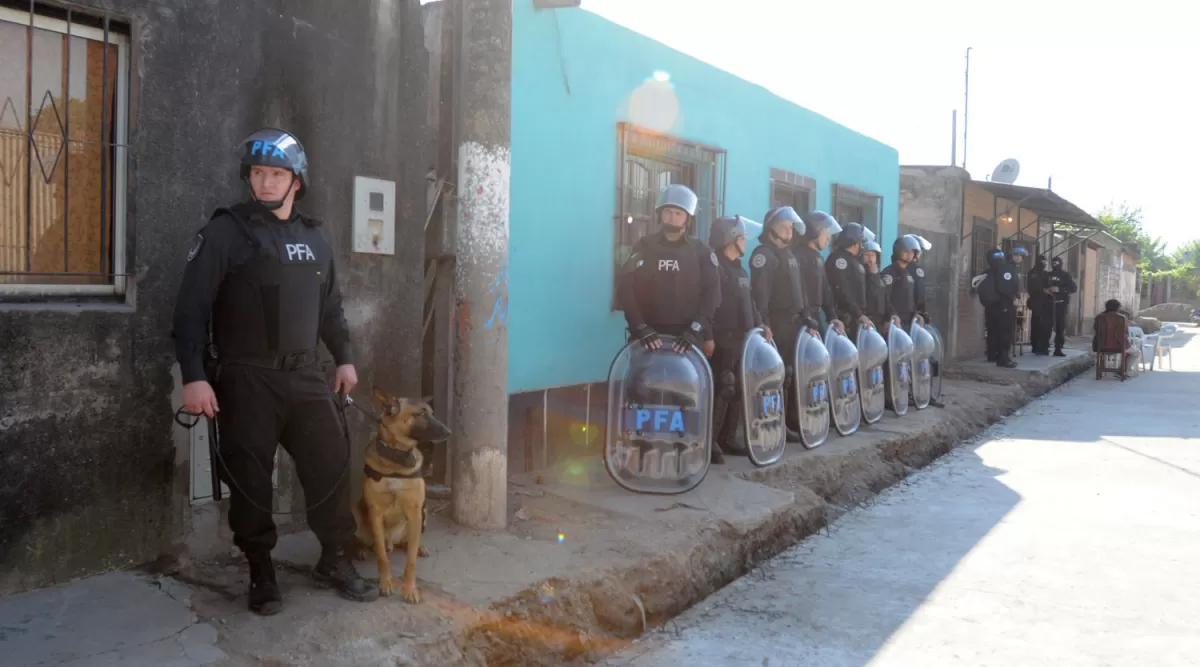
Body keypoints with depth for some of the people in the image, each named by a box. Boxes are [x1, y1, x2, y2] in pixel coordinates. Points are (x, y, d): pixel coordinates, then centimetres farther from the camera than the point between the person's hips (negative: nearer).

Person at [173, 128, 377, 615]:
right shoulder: (226, 232, -4)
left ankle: (334, 560, 20)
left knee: (332, 463, 4)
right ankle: (261, 573, 18)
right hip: (246, 379, -4)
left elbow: (330, 306, 22)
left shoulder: (313, 238, 13)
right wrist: (193, 375, -15)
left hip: (304, 374, 5)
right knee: (250, 479, 1)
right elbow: (192, 307, -9)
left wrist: (344, 358, 17)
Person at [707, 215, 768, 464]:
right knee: (721, 391, -11)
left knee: (738, 391, 10)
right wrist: (709, 337, -24)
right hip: (723, 341, -9)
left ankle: (728, 438, 17)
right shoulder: (715, 267, -10)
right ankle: (710, 442, -6)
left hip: (743, 339, 9)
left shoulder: (740, 269, 19)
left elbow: (749, 302, 24)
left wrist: (760, 324, 10)